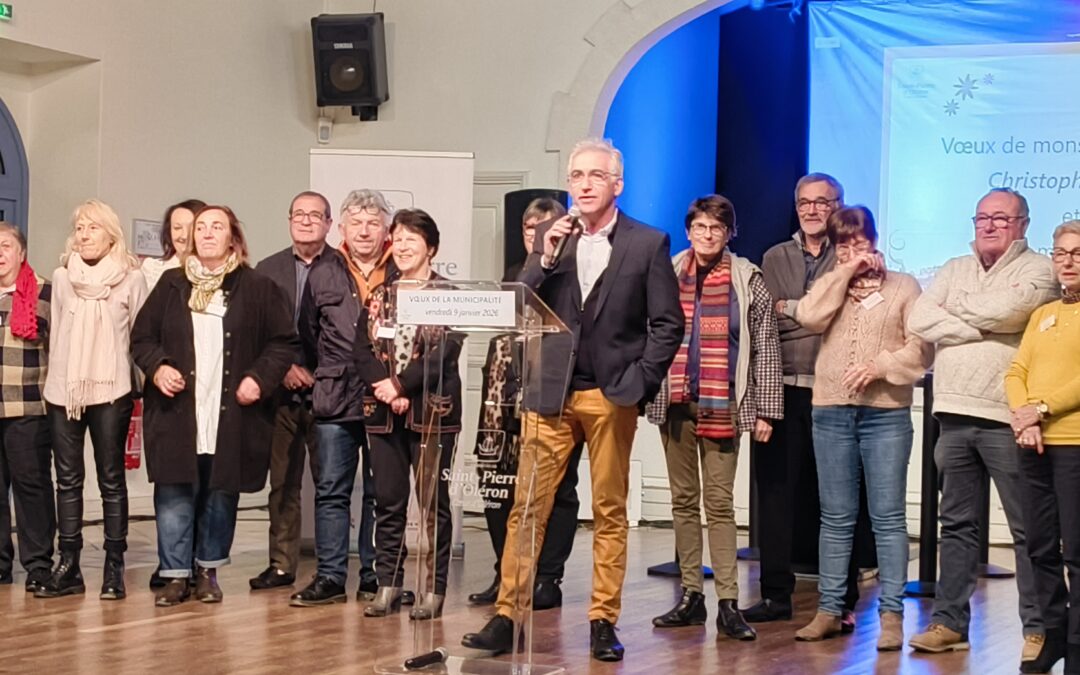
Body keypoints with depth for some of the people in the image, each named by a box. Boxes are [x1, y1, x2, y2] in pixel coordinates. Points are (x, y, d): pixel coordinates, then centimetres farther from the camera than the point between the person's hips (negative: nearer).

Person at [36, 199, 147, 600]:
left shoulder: (131, 278, 0)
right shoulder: (62, 277, 8)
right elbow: (54, 333, 11)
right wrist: (50, 385, 9)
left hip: (112, 392, -3)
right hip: (63, 393, 3)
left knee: (111, 480, 1)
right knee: (68, 480, 5)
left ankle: (114, 568, 5)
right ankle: (68, 567, 9)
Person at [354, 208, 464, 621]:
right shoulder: (380, 296, 13)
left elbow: (444, 352, -12)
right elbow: (362, 349, 5)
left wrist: (401, 385, -15)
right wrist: (384, 387, -11)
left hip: (431, 410, -5)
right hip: (383, 412, 5)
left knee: (433, 502, 0)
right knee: (388, 501, 8)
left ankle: (433, 589, 5)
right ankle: (388, 586, 14)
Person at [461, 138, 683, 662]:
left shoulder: (648, 244, 0)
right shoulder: (551, 237, 9)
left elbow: (667, 324, 1)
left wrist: (640, 384, -7)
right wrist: (545, 258, -11)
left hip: (611, 397, -2)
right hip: (551, 394, 2)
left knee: (610, 513, 5)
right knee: (527, 509, -1)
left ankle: (603, 622, 11)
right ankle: (507, 616, 2)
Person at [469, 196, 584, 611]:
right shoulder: (514, 275, 18)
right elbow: (499, 329, 18)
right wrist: (496, 389, 11)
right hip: (510, 396, 6)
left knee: (554, 489, 2)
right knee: (500, 486, 3)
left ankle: (548, 579, 6)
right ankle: (506, 574, 14)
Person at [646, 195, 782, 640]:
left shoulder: (748, 280, 2)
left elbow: (766, 348, 1)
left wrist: (765, 410, -3)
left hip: (722, 406, -3)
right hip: (675, 402, 3)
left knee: (719, 503, -5)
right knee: (683, 500, 7)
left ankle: (728, 603, -4)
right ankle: (691, 596, 13)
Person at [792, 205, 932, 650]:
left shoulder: (903, 286, 7)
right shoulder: (830, 287, 14)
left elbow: (921, 348, -1)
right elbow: (809, 317, -7)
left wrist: (879, 366, -14)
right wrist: (845, 273, -4)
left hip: (886, 412, -3)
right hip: (831, 410, 3)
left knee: (887, 515, -3)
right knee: (835, 517, 7)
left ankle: (891, 614, -1)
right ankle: (829, 609, 12)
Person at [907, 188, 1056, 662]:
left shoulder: (1037, 270, 0)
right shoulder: (954, 270, 17)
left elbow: (1007, 309, -18)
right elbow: (918, 321, 3)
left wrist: (956, 307, 0)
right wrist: (979, 329, -7)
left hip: (1006, 419, -5)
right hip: (955, 414, 5)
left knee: (1028, 529, -1)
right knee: (957, 524, 10)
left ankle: (1038, 628, 4)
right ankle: (949, 621, 16)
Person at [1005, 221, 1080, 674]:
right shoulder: (1042, 315, 18)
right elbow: (1016, 372, 11)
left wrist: (1042, 408, -15)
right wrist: (1023, 418, -6)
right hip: (1035, 446, 6)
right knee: (1041, 548, 9)